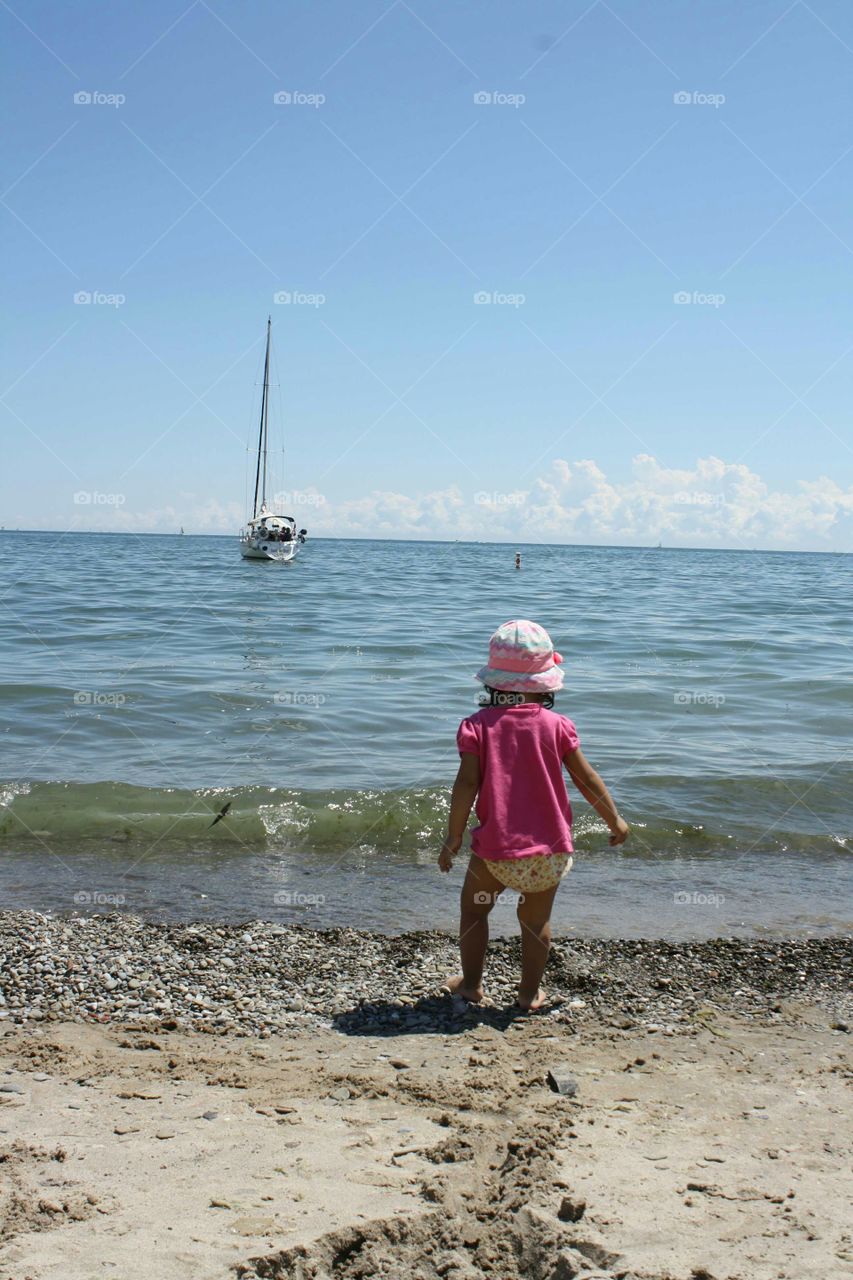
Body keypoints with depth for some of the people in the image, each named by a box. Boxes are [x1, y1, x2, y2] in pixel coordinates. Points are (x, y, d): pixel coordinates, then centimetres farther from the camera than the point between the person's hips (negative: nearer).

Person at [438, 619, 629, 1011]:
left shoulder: (478, 725, -7)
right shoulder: (556, 725, -5)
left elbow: (466, 783, -12)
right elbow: (586, 779, 0)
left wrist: (453, 837, -4)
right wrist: (615, 821, 13)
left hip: (495, 847, -1)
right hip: (549, 847, 1)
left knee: (473, 908, 20)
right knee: (536, 919, 17)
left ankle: (471, 983, 27)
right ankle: (530, 992, 24)